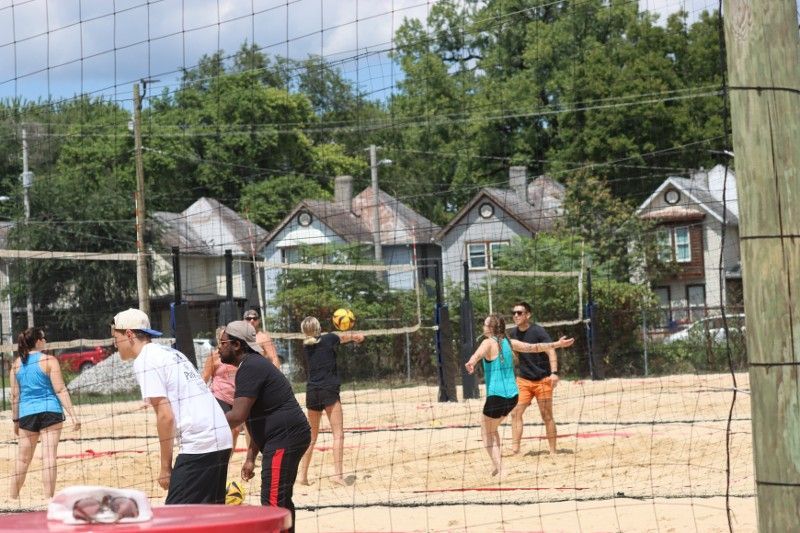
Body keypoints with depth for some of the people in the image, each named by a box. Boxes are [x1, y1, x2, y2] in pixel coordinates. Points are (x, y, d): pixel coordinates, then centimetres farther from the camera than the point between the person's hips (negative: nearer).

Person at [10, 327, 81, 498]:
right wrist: (73, 415, -8)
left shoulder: (16, 364, 7)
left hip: (26, 414, 4)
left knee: (22, 459, 13)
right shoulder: (49, 361, -5)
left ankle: (13, 497, 20)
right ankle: (49, 498, -10)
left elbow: (15, 395, 10)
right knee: (49, 457, -6)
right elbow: (60, 390, -9)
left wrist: (15, 420, 18)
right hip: (49, 412, -4)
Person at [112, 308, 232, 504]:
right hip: (221, 438, 10)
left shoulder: (144, 362, -6)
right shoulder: (169, 352, 21)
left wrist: (165, 466, -8)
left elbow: (165, 416, -13)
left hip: (198, 443, -10)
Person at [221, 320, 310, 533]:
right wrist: (250, 458, 22)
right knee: (281, 501, 18)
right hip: (290, 437, 11)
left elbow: (238, 416, -22)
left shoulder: (250, 367, -13)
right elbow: (259, 420, 23)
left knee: (273, 503, -13)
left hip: (284, 439, -11)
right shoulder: (255, 365, 20)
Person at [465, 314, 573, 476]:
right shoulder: (509, 342, 9)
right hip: (513, 395, 7)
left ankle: (498, 467, -5)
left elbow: (479, 353, -32)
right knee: (492, 428, 24)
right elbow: (535, 347, 17)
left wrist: (471, 363, -54)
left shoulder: (489, 343, -9)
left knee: (487, 432, 8)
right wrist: (557, 344, 30)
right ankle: (496, 465, 22)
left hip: (496, 396, -7)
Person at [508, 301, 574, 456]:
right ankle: (515, 449, -9)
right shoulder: (513, 333, 3)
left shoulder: (537, 331, -14)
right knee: (515, 413, -8)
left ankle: (553, 451, 8)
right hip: (523, 379, 5)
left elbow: (551, 351, -21)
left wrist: (554, 372, -34)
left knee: (547, 417, 1)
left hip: (542, 379, -5)